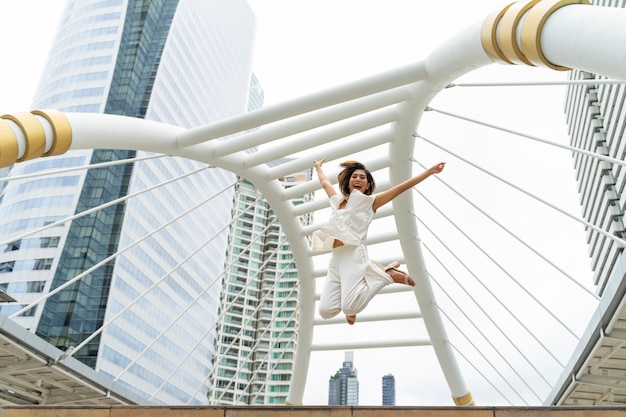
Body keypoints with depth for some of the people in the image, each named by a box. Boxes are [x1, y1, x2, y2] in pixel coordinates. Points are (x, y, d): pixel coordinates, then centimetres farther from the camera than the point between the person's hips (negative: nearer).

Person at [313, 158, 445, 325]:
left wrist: (430, 171, 7)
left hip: (354, 255, -4)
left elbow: (402, 187, 9)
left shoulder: (370, 202, 11)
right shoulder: (338, 200, 23)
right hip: (336, 258, 4)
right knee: (326, 310, -13)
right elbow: (325, 182, 42)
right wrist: (318, 167, 59)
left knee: (350, 308, -22)